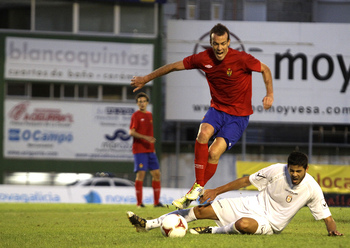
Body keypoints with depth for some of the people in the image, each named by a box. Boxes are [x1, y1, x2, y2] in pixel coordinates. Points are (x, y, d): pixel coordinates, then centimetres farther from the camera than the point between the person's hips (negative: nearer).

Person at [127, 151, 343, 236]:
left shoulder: (312, 189, -14)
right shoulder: (277, 171, -9)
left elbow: (326, 215, -5)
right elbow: (246, 181, 0)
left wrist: (332, 229, -27)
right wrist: (216, 191, 1)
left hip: (271, 223, -3)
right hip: (255, 205, 3)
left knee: (243, 224, -42)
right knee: (201, 210, -5)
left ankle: (214, 231, -9)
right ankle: (147, 225, 0)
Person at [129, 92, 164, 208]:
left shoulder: (149, 115, 16)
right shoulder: (135, 115, -4)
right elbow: (131, 132, -13)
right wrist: (145, 137, -24)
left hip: (150, 150, 7)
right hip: (139, 150, -7)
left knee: (156, 174, 3)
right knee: (141, 174, -10)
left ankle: (156, 201, 9)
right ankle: (139, 202, -5)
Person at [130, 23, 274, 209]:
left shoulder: (241, 59, -18)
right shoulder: (204, 59, -7)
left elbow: (265, 69, -1)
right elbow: (175, 66, 5)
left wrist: (269, 94, -12)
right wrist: (146, 79, 11)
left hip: (238, 115, -3)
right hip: (217, 109, 3)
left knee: (214, 152, -20)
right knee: (203, 134, -29)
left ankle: (196, 193, -2)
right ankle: (198, 184, -17)